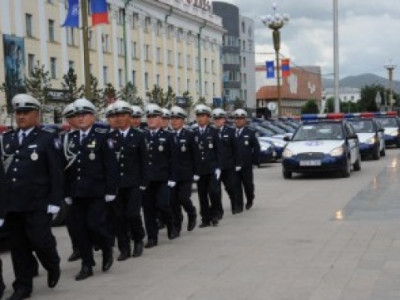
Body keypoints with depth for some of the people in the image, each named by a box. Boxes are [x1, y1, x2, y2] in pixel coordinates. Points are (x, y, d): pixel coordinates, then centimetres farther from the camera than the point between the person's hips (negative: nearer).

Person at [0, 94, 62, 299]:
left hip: (37, 203, -4)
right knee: (18, 245, 7)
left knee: (40, 240, -5)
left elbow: (56, 173, -5)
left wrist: (54, 201, -11)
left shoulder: (48, 139, -2)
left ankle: (53, 266, 24)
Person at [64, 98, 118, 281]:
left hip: (96, 192, -5)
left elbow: (111, 165, -7)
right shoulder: (71, 138, 10)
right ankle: (87, 265, 14)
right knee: (80, 229, 5)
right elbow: (67, 166, 11)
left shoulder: (102, 136, -4)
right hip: (77, 192, 5)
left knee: (94, 224, -9)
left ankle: (107, 248, 19)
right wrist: (67, 192, 8)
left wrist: (110, 190, -12)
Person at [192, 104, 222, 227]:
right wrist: (194, 170, 0)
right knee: (202, 195, 4)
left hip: (212, 168, -2)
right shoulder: (193, 133, 5)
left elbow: (218, 151, 1)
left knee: (214, 192, -11)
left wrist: (218, 167, -7)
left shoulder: (213, 132, 2)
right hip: (199, 170, 2)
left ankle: (215, 214, 8)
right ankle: (205, 218, 12)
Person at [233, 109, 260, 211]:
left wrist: (254, 160, -3)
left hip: (246, 165, -1)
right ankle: (238, 205, 3)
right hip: (234, 165, 1)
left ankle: (250, 200, 33)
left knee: (248, 184, 7)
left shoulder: (250, 133, 2)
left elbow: (256, 147, 3)